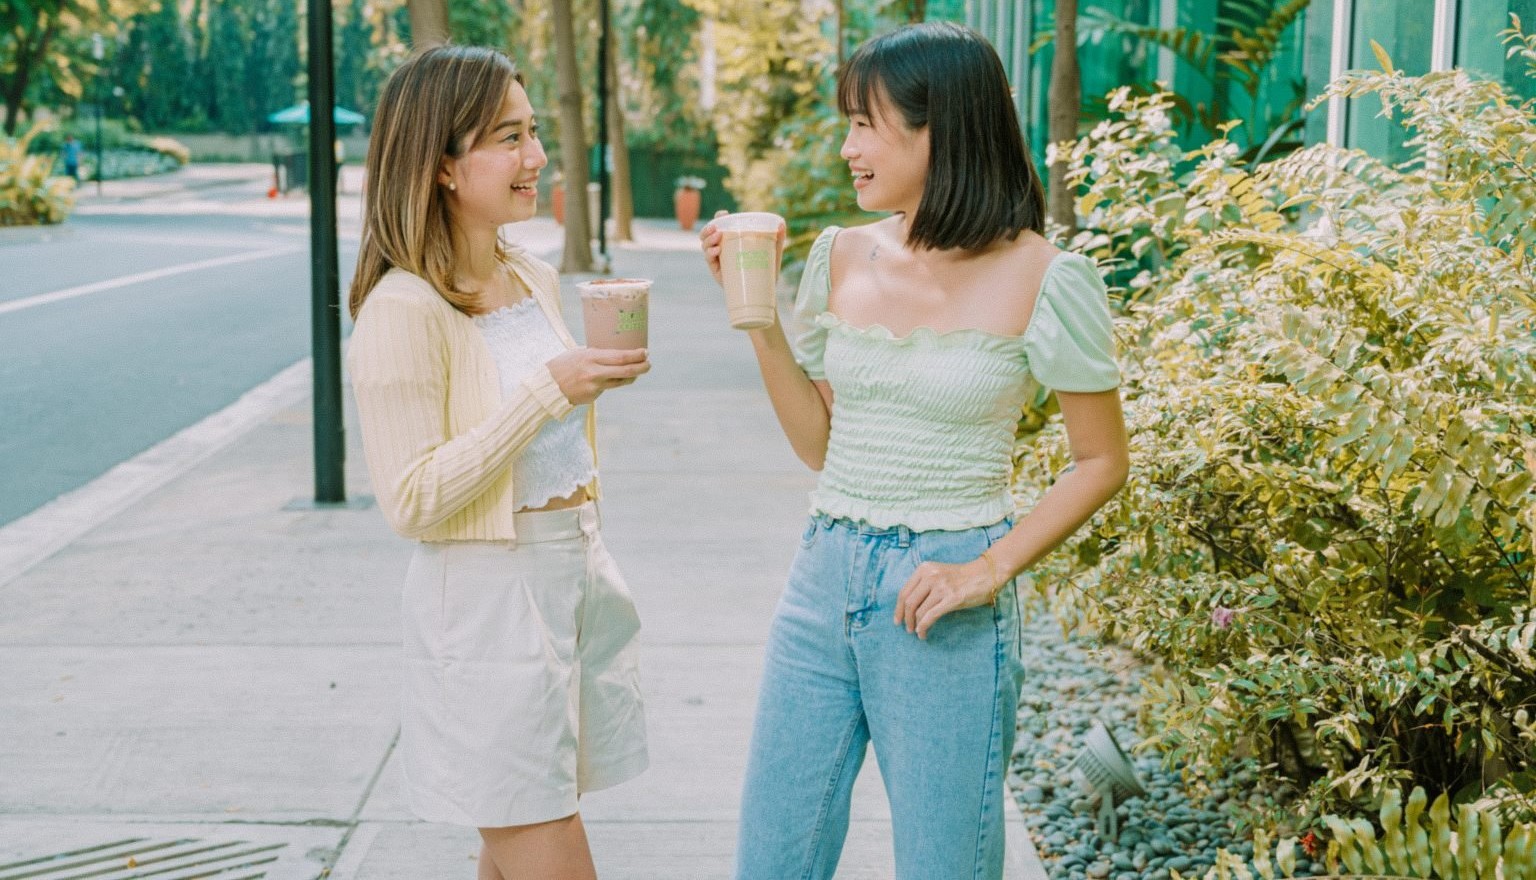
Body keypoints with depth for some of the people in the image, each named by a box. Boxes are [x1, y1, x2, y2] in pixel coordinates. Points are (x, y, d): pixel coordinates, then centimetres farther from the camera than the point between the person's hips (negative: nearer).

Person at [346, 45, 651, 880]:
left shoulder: (537, 280, 8)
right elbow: (411, 501, -20)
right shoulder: (403, 311, -17)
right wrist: (547, 392, -23)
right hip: (485, 600, -7)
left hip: (577, 578, 8)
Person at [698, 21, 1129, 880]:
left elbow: (1103, 461, -4)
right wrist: (758, 318, 0)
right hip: (824, 582, 5)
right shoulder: (842, 258, 5)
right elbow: (820, 445, 10)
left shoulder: (1041, 278, -10)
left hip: (940, 606, -5)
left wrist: (990, 571, -13)